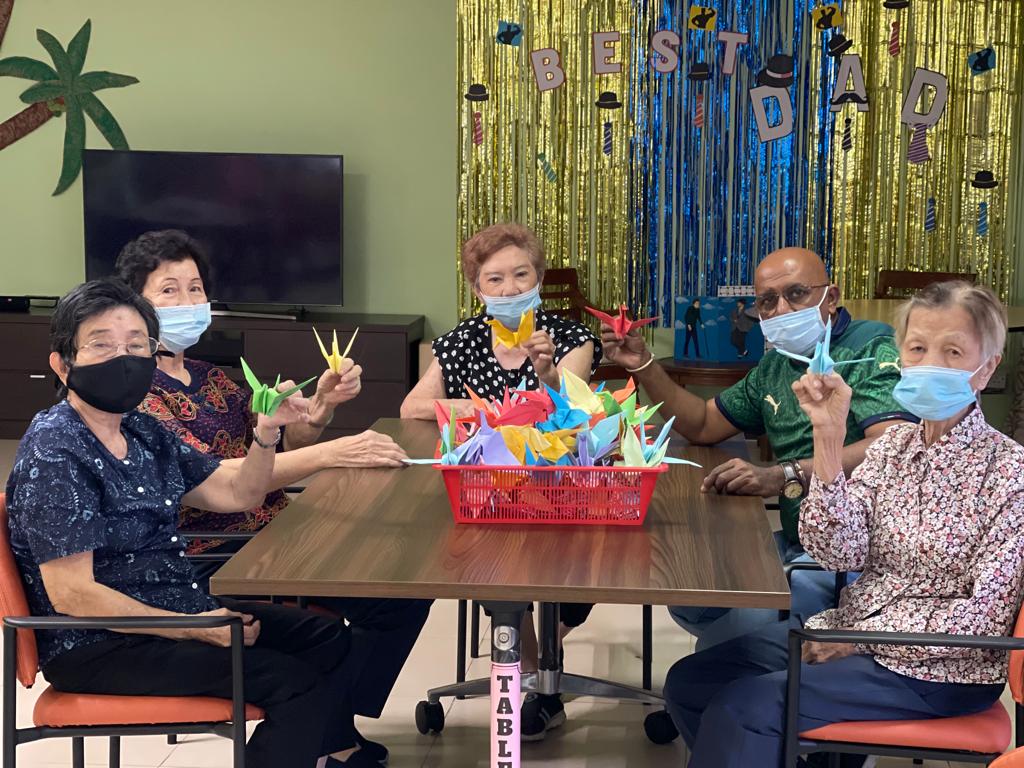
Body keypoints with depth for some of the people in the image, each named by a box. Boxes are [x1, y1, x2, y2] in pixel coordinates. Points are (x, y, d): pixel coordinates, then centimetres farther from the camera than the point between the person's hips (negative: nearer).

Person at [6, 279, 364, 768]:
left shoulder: (141, 431, 7)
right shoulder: (54, 454, -20)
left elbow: (233, 493, 16)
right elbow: (72, 594, -24)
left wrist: (267, 433, -5)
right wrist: (195, 629, -21)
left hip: (180, 608, 10)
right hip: (97, 649, -10)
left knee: (327, 639, 16)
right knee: (297, 683, -19)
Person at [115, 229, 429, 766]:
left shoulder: (207, 378, 16)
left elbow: (277, 451, 16)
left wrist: (321, 405, -5)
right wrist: (329, 454, -31)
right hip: (213, 559, -9)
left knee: (407, 588, -2)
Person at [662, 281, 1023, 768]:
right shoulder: (894, 444, 4)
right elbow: (840, 555, -8)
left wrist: (862, 638, -15)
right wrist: (829, 437, -17)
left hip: (936, 670, -7)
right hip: (850, 629, 7)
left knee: (741, 708, -19)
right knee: (690, 682, 1)